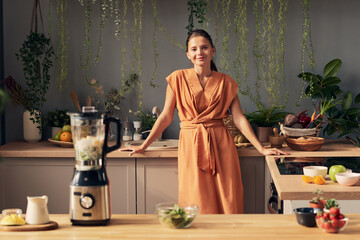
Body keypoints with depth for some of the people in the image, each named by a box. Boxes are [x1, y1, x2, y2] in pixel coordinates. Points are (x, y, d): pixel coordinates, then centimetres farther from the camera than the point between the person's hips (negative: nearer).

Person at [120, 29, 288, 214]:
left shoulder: (226, 83, 8)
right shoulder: (178, 79, 5)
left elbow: (239, 119, 5)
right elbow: (165, 117, 8)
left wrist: (261, 149, -1)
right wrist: (143, 146, 8)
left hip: (220, 145, 1)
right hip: (191, 145, -1)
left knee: (227, 204, -4)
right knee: (197, 207, -5)